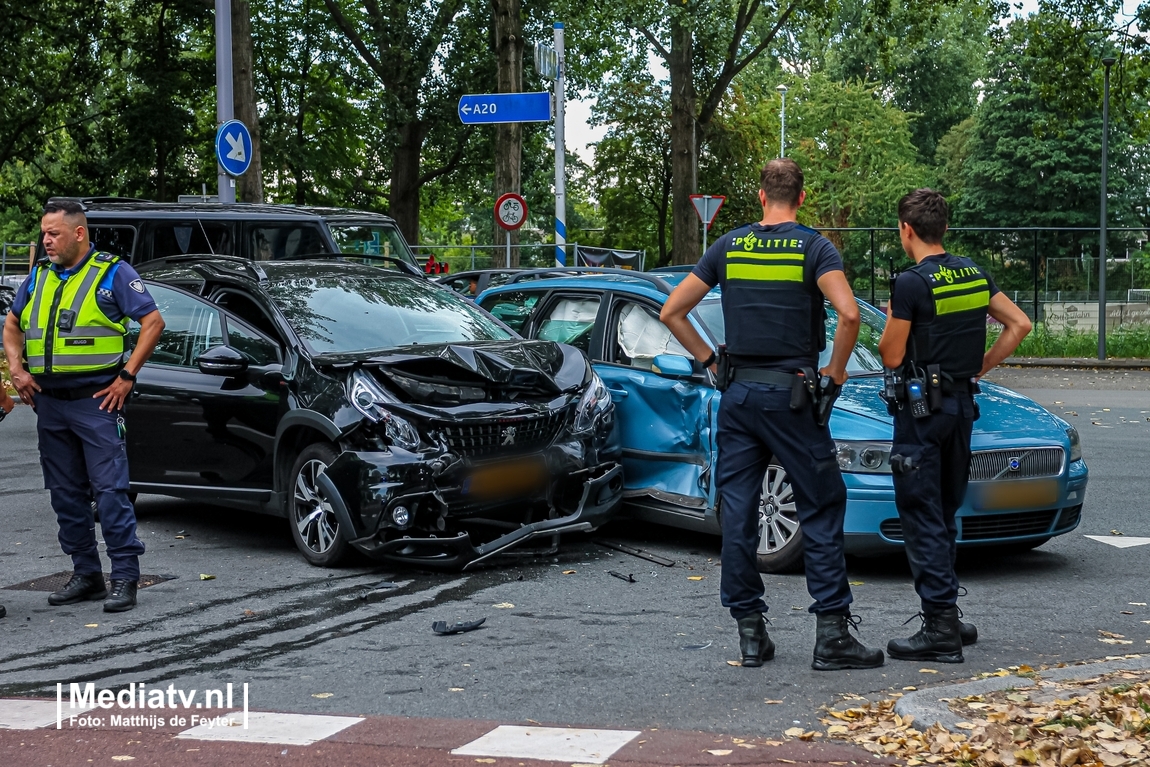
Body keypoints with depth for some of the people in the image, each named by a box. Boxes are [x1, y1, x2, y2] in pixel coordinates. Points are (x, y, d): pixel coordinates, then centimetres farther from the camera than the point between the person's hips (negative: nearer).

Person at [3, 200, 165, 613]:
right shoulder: (38, 277, 13)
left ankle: (124, 577, -6)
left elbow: (153, 322, -6)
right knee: (66, 494, 9)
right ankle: (86, 574, 18)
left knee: (110, 489, -9)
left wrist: (126, 376, -11)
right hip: (49, 402, 6)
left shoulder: (112, 274, -3)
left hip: (96, 401, -6)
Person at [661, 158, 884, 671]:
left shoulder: (728, 248, 7)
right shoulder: (814, 248, -5)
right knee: (822, 509, 2)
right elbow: (848, 313, -20)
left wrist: (710, 362, 12)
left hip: (737, 395, 4)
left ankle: (750, 632, 10)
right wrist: (836, 370, -7)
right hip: (790, 396, -4)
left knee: (737, 513, 7)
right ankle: (832, 633, -1)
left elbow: (671, 312, 7)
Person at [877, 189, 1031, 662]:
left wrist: (890, 323, 7)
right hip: (962, 405, 7)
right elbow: (1019, 325, 12)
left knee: (922, 518, -5)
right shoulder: (974, 274, 8)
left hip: (921, 408, -7)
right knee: (944, 514, 16)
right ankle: (947, 615, 20)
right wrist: (981, 367, 12)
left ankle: (940, 629, -9)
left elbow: (892, 357, -12)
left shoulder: (911, 283, -15)